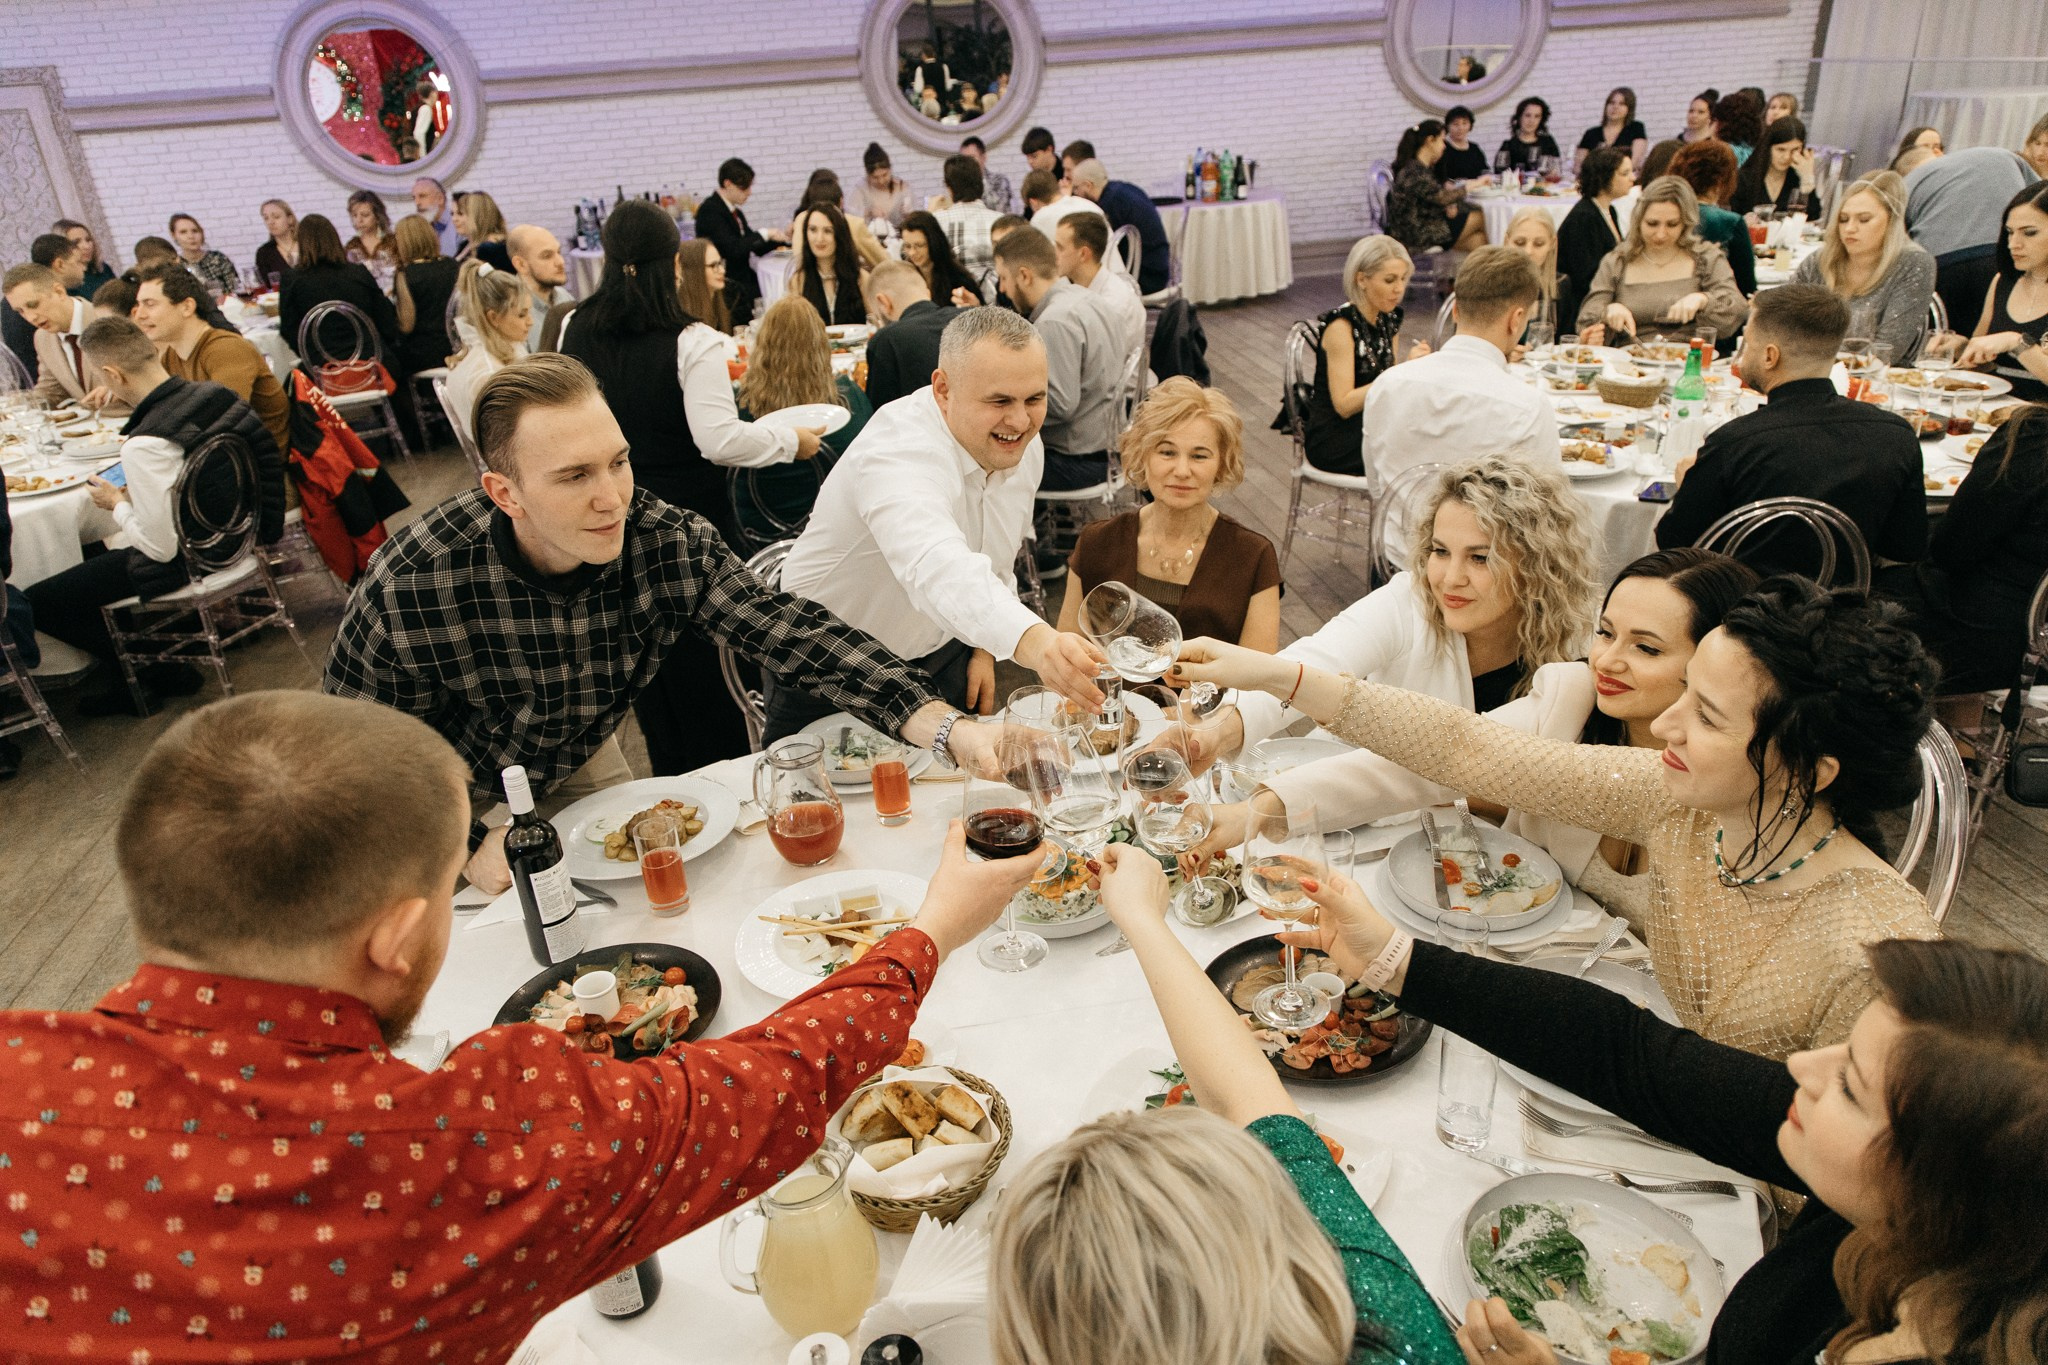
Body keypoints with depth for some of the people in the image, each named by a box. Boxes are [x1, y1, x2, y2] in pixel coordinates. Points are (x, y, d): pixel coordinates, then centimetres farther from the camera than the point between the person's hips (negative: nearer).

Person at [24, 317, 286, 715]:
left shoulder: (144, 447, -29)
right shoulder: (216, 395, -7)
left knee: (34, 604, 5)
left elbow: (161, 548, -24)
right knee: (91, 552, 32)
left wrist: (117, 504, -6)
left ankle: (152, 676, 17)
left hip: (185, 564, -8)